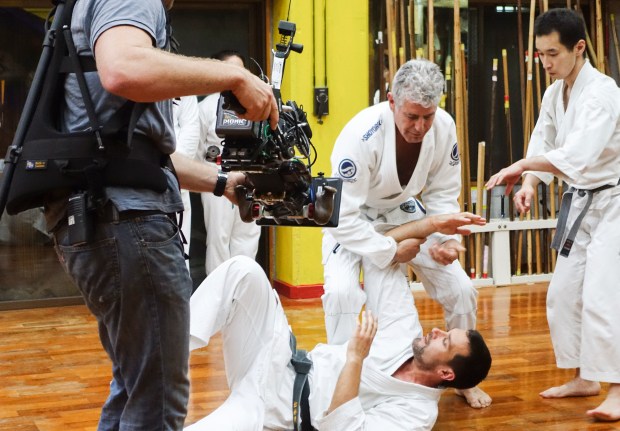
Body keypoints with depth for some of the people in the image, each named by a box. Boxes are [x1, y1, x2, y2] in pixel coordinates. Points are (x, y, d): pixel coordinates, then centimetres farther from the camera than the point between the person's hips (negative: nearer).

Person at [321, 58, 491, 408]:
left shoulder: (444, 127, -22)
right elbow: (343, 216, -31)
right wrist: (390, 252, -29)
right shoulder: (361, 136, -36)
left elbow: (443, 193, -8)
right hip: (352, 220, -4)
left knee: (460, 289, -1)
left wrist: (447, 240, -23)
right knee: (342, 291, -29)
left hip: (404, 213, 4)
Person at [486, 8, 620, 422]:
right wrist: (529, 183, -17)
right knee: (564, 293, 11)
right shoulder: (555, 94, 4)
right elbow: (543, 145, 2)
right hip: (581, 203, 9)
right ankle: (585, 377, 25)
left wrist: (522, 165, -40)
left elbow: (579, 155, -37)